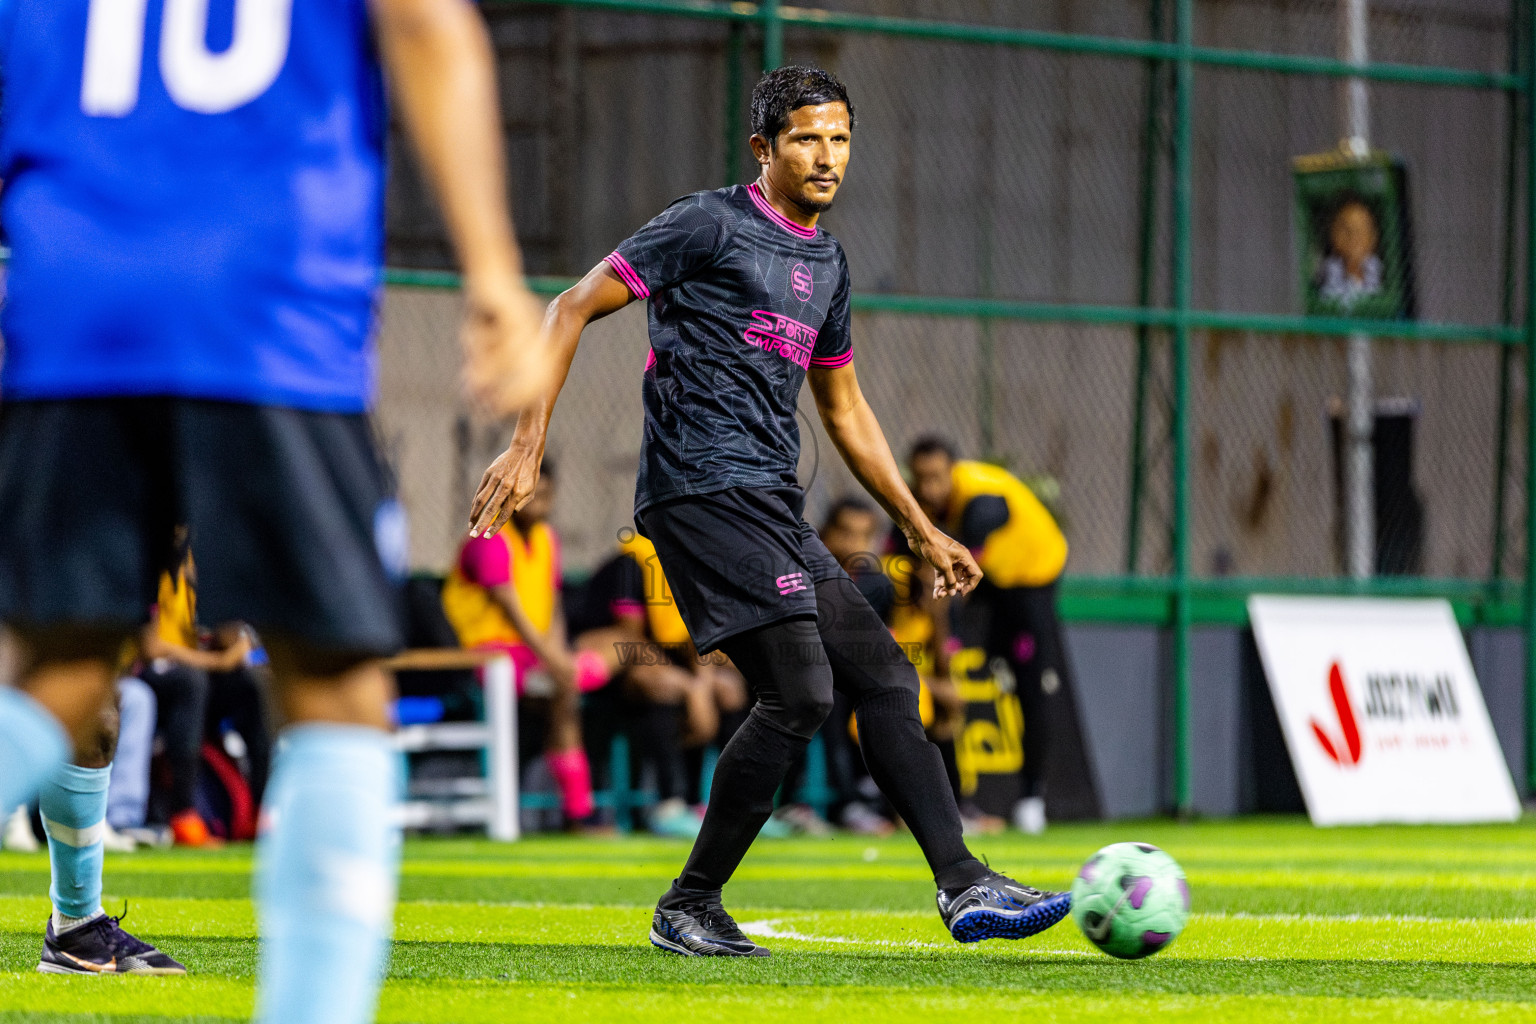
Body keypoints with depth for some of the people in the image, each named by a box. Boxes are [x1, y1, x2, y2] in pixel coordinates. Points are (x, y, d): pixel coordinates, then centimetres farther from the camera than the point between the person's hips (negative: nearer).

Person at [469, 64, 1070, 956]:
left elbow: (846, 411, 30)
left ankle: (965, 885, 3)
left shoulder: (829, 263, 20)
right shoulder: (713, 225, -4)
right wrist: (528, 445, -13)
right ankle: (691, 906, -6)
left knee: (885, 676, 3)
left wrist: (924, 532, 28)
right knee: (800, 693, -16)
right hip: (704, 490, -9)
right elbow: (573, 309, -4)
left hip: (774, 508, 9)